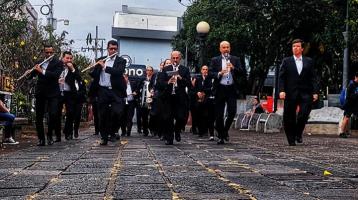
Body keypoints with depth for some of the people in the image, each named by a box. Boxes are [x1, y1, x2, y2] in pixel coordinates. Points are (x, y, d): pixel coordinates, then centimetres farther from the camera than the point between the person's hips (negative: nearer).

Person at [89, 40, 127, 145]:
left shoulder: (121, 60, 4)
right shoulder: (101, 60, 14)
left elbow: (119, 72, -15)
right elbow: (94, 75, 13)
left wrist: (105, 67, -18)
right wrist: (96, 67, -8)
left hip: (116, 91, -2)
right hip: (103, 91, 2)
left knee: (117, 112, -13)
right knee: (103, 115, 3)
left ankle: (113, 131, 11)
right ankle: (104, 137, 14)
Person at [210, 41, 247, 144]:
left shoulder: (235, 60, 12)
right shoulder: (215, 60, 10)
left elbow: (242, 73, 2)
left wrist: (233, 68, -14)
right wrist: (219, 73, -17)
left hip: (232, 89, 1)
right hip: (220, 89, 0)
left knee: (232, 112, -9)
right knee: (219, 115, 1)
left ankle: (225, 130, 16)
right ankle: (221, 136, 12)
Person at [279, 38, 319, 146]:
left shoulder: (309, 61, 12)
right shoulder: (286, 61, 8)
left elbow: (313, 78, 8)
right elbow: (281, 77, 2)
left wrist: (315, 92, -1)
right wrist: (282, 90, -10)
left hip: (305, 93, 0)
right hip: (290, 93, 0)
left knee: (304, 115, -13)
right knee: (289, 118, 2)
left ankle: (298, 133, 11)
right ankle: (291, 139, 14)